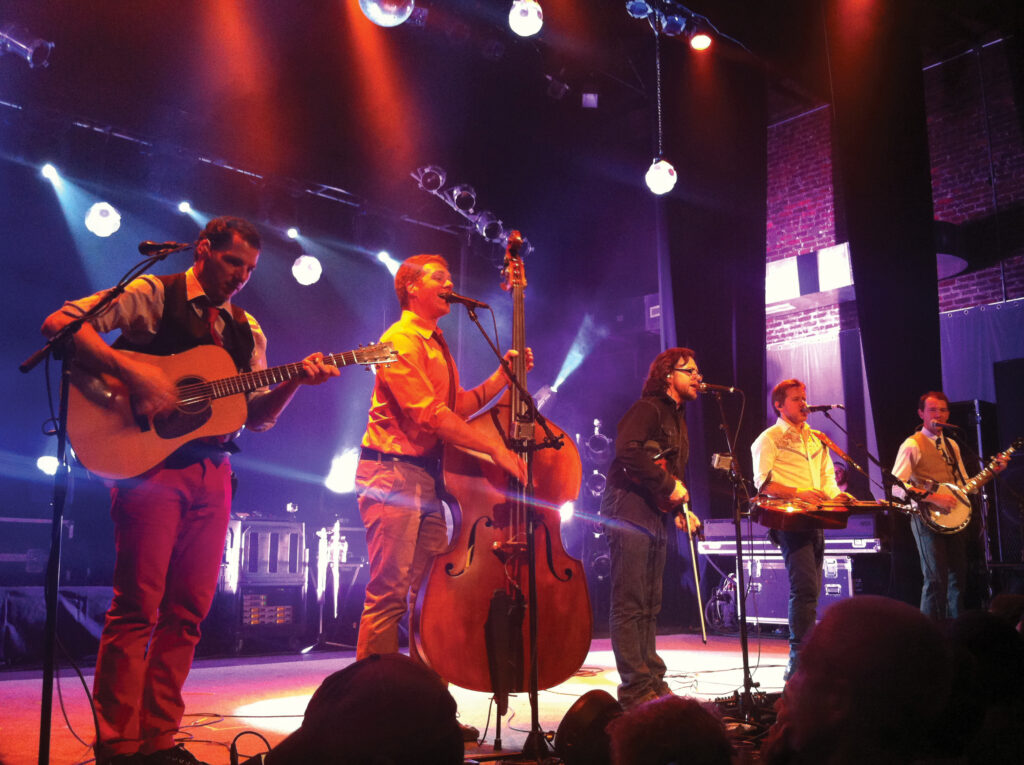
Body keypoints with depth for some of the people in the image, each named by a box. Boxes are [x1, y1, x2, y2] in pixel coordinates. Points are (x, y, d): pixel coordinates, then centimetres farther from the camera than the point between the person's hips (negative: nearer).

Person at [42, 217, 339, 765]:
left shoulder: (247, 330, 18)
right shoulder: (152, 295, 1)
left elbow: (257, 416, 15)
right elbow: (60, 322, -10)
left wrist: (296, 381, -3)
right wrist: (134, 373, -21)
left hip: (211, 471, 6)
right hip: (151, 461, -6)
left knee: (188, 610, 6)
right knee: (139, 604, -7)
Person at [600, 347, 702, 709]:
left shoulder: (678, 419, 23)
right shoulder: (648, 408, -6)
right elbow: (628, 450, -23)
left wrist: (680, 509, 11)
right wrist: (668, 486, -18)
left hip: (655, 516, 10)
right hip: (629, 509, -10)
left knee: (650, 606, 11)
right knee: (630, 605, -7)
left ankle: (651, 679, 17)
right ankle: (635, 687, -5)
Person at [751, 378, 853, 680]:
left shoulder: (816, 439, 23)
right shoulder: (769, 439, 0)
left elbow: (827, 479, 23)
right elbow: (763, 484, -9)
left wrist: (836, 495, 1)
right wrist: (799, 493, -20)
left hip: (815, 521, 8)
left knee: (809, 591, 9)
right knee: (805, 588, -18)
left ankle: (800, 663, 16)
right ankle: (800, 658, -16)